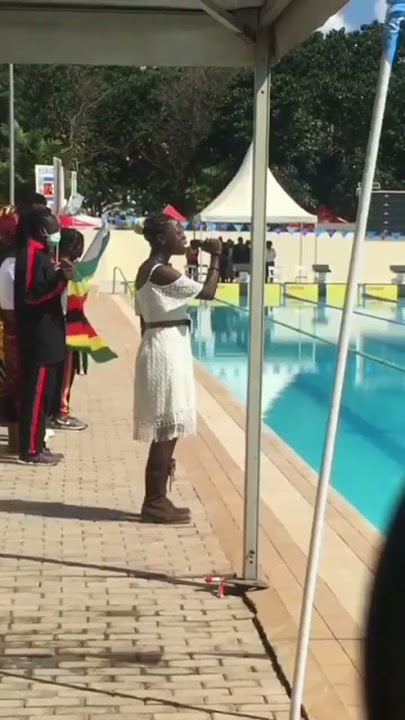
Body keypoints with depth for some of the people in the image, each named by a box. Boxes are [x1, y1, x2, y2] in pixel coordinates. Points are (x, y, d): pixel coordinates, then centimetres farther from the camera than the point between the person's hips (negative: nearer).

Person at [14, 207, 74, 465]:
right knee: (36, 393, -6)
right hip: (38, 338, -10)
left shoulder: (40, 254, 16)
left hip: (44, 336, 10)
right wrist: (61, 279, -25)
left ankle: (36, 444, 20)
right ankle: (31, 449, -1)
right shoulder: (31, 254, -14)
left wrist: (60, 275, 10)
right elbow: (31, 295, -21)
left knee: (41, 393, 13)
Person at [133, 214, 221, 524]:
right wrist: (215, 257, -6)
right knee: (167, 429, -4)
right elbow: (207, 292, -16)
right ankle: (156, 502, 2)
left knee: (165, 430, 13)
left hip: (162, 346, 10)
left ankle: (156, 500, 19)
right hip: (167, 349, -10)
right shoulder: (162, 272, -17)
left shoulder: (148, 270, 14)